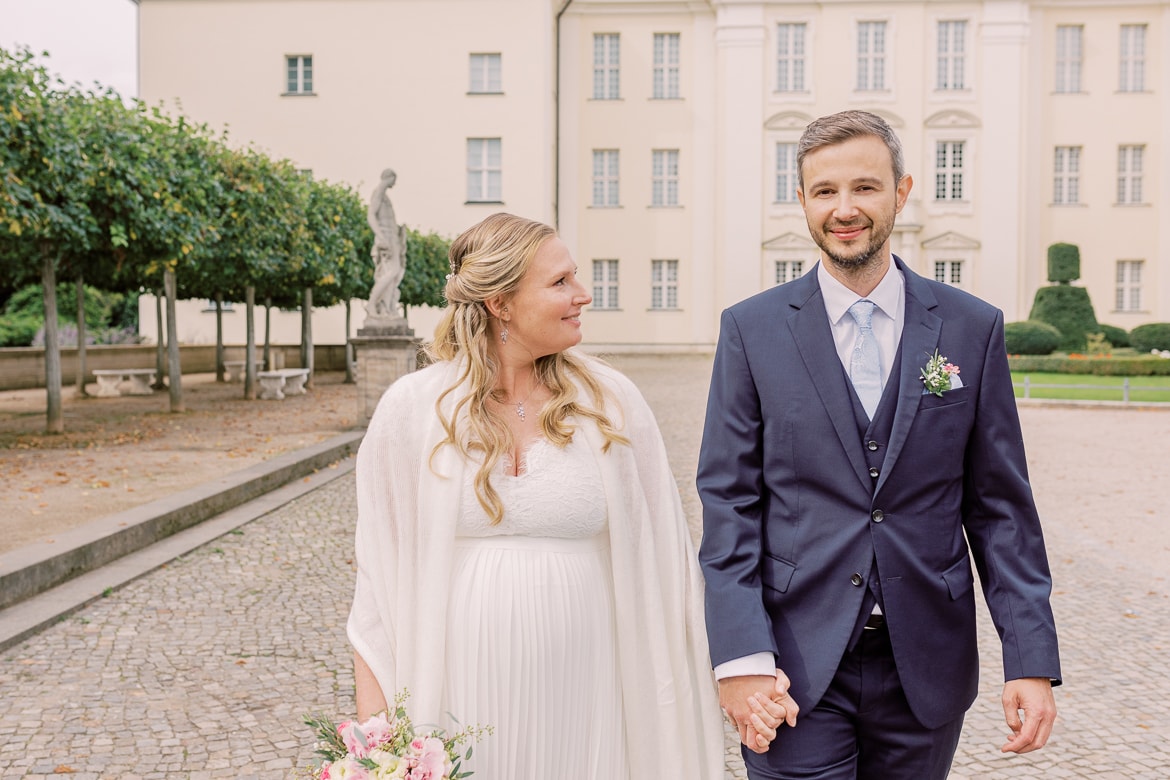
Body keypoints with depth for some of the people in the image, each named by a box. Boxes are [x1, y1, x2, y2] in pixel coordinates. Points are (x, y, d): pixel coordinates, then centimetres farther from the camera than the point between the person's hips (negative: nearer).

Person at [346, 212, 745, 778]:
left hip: (581, 702, 1)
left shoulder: (610, 403, -3)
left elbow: (667, 562, 0)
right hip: (460, 701, -1)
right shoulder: (411, 409, -6)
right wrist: (373, 732, -1)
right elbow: (379, 579, -1)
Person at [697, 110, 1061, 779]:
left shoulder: (973, 328, 2)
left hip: (926, 668, 2)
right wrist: (740, 655, -11)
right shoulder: (752, 329, -2)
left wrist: (1033, 658, -4)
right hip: (797, 667, -1)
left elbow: (1000, 505, 3)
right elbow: (729, 500, -4)